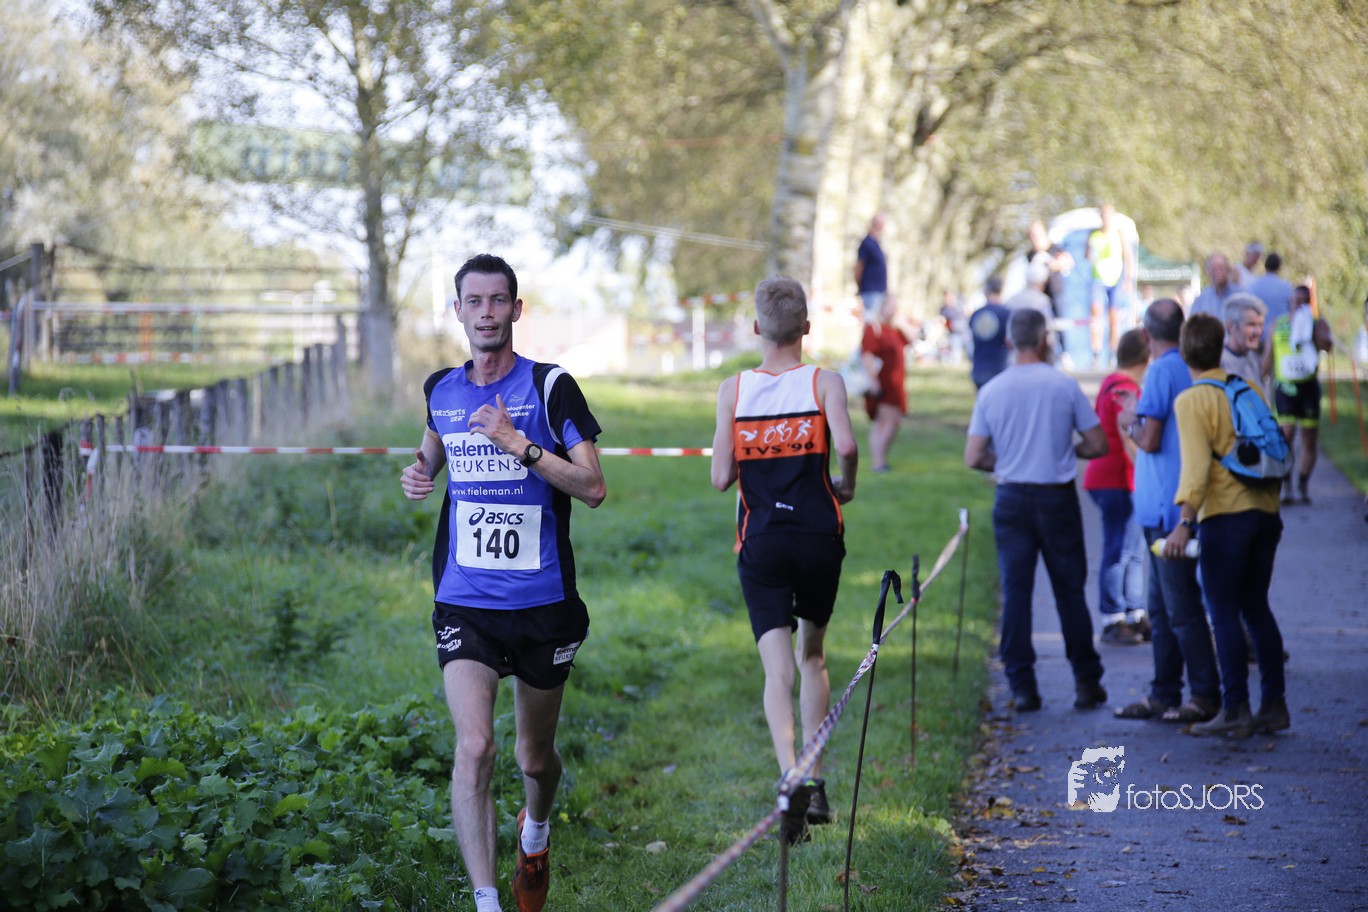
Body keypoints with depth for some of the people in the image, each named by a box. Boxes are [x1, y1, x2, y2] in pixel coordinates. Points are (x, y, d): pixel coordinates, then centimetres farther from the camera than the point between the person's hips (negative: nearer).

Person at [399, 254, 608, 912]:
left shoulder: (550, 387, -7)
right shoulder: (441, 390, 5)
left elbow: (594, 488, -13)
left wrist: (519, 445, -23)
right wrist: (420, 471, 6)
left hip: (544, 603, -1)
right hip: (464, 603, 1)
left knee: (535, 758, 14)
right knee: (473, 747, -18)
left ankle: (535, 832, 49)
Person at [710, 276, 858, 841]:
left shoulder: (732, 390, 0)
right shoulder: (825, 382, -4)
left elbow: (721, 477, -4)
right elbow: (846, 445, -20)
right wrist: (846, 485, 0)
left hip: (760, 544, 0)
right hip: (819, 539, 0)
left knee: (777, 670, -4)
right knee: (812, 656, 19)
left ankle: (791, 777, -26)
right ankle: (815, 784, 18)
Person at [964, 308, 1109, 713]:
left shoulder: (991, 390, -1)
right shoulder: (1064, 385, -5)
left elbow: (974, 458, -2)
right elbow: (1097, 445, -2)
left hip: (1012, 498, 1)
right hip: (1058, 497, -1)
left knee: (1015, 592, 4)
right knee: (1070, 591, 7)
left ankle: (1022, 686, 1)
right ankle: (1086, 682, 11)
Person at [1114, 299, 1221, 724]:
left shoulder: (1162, 371, -15)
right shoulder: (1193, 369, 12)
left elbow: (1150, 440, -19)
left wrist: (1130, 423, 0)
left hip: (1169, 509, -9)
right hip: (1166, 509, 9)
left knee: (1181, 607, -5)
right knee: (1160, 607, 14)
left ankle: (1206, 696, -2)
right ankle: (1163, 694, 18)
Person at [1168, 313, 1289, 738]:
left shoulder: (1191, 400, -7)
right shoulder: (1250, 390, 11)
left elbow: (1197, 464, -19)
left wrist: (1184, 523, -24)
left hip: (1225, 516, -6)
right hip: (1265, 512, 6)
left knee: (1224, 612, -1)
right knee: (1256, 607, 14)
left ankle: (1235, 710, -2)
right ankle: (1274, 704, 14)